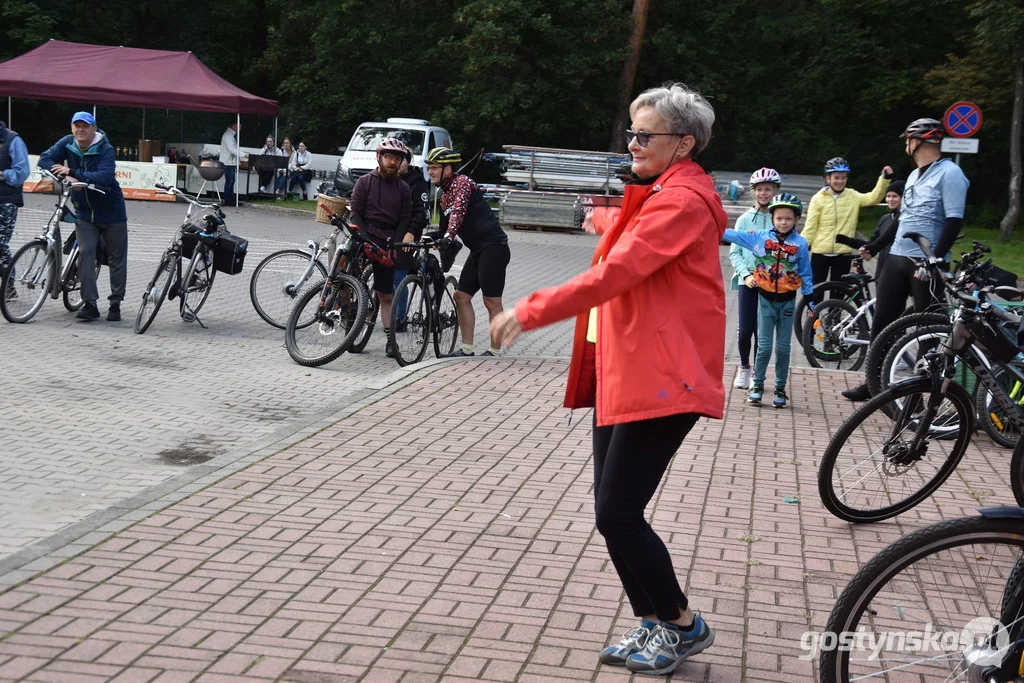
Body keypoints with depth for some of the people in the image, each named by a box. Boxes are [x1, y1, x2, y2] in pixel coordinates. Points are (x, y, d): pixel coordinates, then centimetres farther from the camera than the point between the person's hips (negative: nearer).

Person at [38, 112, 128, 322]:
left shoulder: (106, 149, -17)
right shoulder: (67, 143, -4)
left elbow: (105, 177, -30)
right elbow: (45, 159, -9)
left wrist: (73, 172, -34)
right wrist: (66, 177, -25)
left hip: (111, 212, -3)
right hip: (84, 212, 3)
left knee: (116, 258, 5)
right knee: (85, 253, -9)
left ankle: (115, 304, 16)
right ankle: (90, 304, -7)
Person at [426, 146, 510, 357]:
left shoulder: (462, 182, -9)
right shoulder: (445, 194, 18)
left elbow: (458, 211, -26)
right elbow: (445, 224, 21)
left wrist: (449, 236, -38)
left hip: (493, 247, -10)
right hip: (477, 249, 10)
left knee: (492, 302, -6)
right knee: (461, 296, 8)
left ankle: (495, 352, 0)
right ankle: (466, 349, 12)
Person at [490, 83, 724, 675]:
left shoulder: (682, 200, -12)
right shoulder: (657, 196, 21)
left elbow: (616, 273, -23)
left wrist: (531, 312, -22)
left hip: (660, 380, -10)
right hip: (622, 374, 10)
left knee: (617, 514, -9)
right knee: (613, 512, 9)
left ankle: (684, 626, 11)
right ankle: (652, 626, 24)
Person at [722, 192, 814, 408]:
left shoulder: (800, 244, -4)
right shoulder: (760, 237, -5)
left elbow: (805, 274, 3)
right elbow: (733, 235, -4)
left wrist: (810, 300, 2)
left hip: (787, 300, 0)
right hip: (766, 299, 0)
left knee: (783, 348, 7)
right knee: (764, 346, 1)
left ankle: (780, 389, 18)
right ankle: (757, 385, 14)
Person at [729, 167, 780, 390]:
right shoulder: (745, 219, 3)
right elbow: (735, 252, 3)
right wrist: (746, 274, -10)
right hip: (747, 281, 1)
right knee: (744, 329, -2)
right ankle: (744, 367, 23)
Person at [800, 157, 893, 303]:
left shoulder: (853, 196, 3)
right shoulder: (818, 198, -3)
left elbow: (874, 197, -10)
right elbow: (810, 228, -3)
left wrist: (885, 178, -22)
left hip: (843, 254, 1)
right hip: (820, 253, -1)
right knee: (816, 291, 5)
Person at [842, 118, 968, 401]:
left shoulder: (949, 173, -11)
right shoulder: (915, 175, 16)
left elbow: (954, 222, -18)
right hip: (897, 258, 9)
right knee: (882, 322, 9)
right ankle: (874, 384, 17)